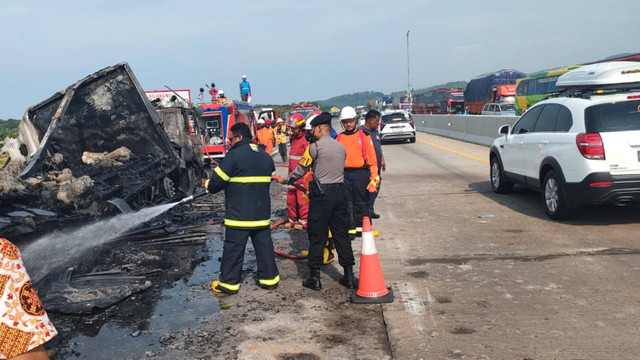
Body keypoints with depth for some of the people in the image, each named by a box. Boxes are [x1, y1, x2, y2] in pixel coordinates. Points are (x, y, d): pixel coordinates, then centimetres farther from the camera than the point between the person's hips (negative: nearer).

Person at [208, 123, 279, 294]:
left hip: (239, 215, -6)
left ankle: (228, 283, 10)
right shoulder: (265, 156, 10)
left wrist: (209, 185, 11)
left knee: (233, 249, 3)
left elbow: (217, 182, -10)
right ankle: (269, 278, 19)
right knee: (264, 245, 13)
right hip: (262, 214, 6)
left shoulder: (234, 155, -12)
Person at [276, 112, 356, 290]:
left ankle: (314, 278, 8)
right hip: (340, 191, 6)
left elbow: (301, 169, -1)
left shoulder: (316, 146, -8)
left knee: (317, 236, 3)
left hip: (321, 194, -6)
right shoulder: (341, 147, 11)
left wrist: (285, 180, 16)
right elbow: (337, 169, 14)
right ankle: (349, 276, 14)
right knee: (341, 234, 11)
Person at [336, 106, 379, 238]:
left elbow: (372, 157, 0)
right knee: (347, 203, 5)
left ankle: (361, 227, 18)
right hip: (344, 175, 2)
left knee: (361, 202, 5)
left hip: (361, 174, -2)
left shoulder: (364, 136, 1)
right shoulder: (339, 138, 9)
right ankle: (350, 229, 12)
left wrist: (374, 177, -6)